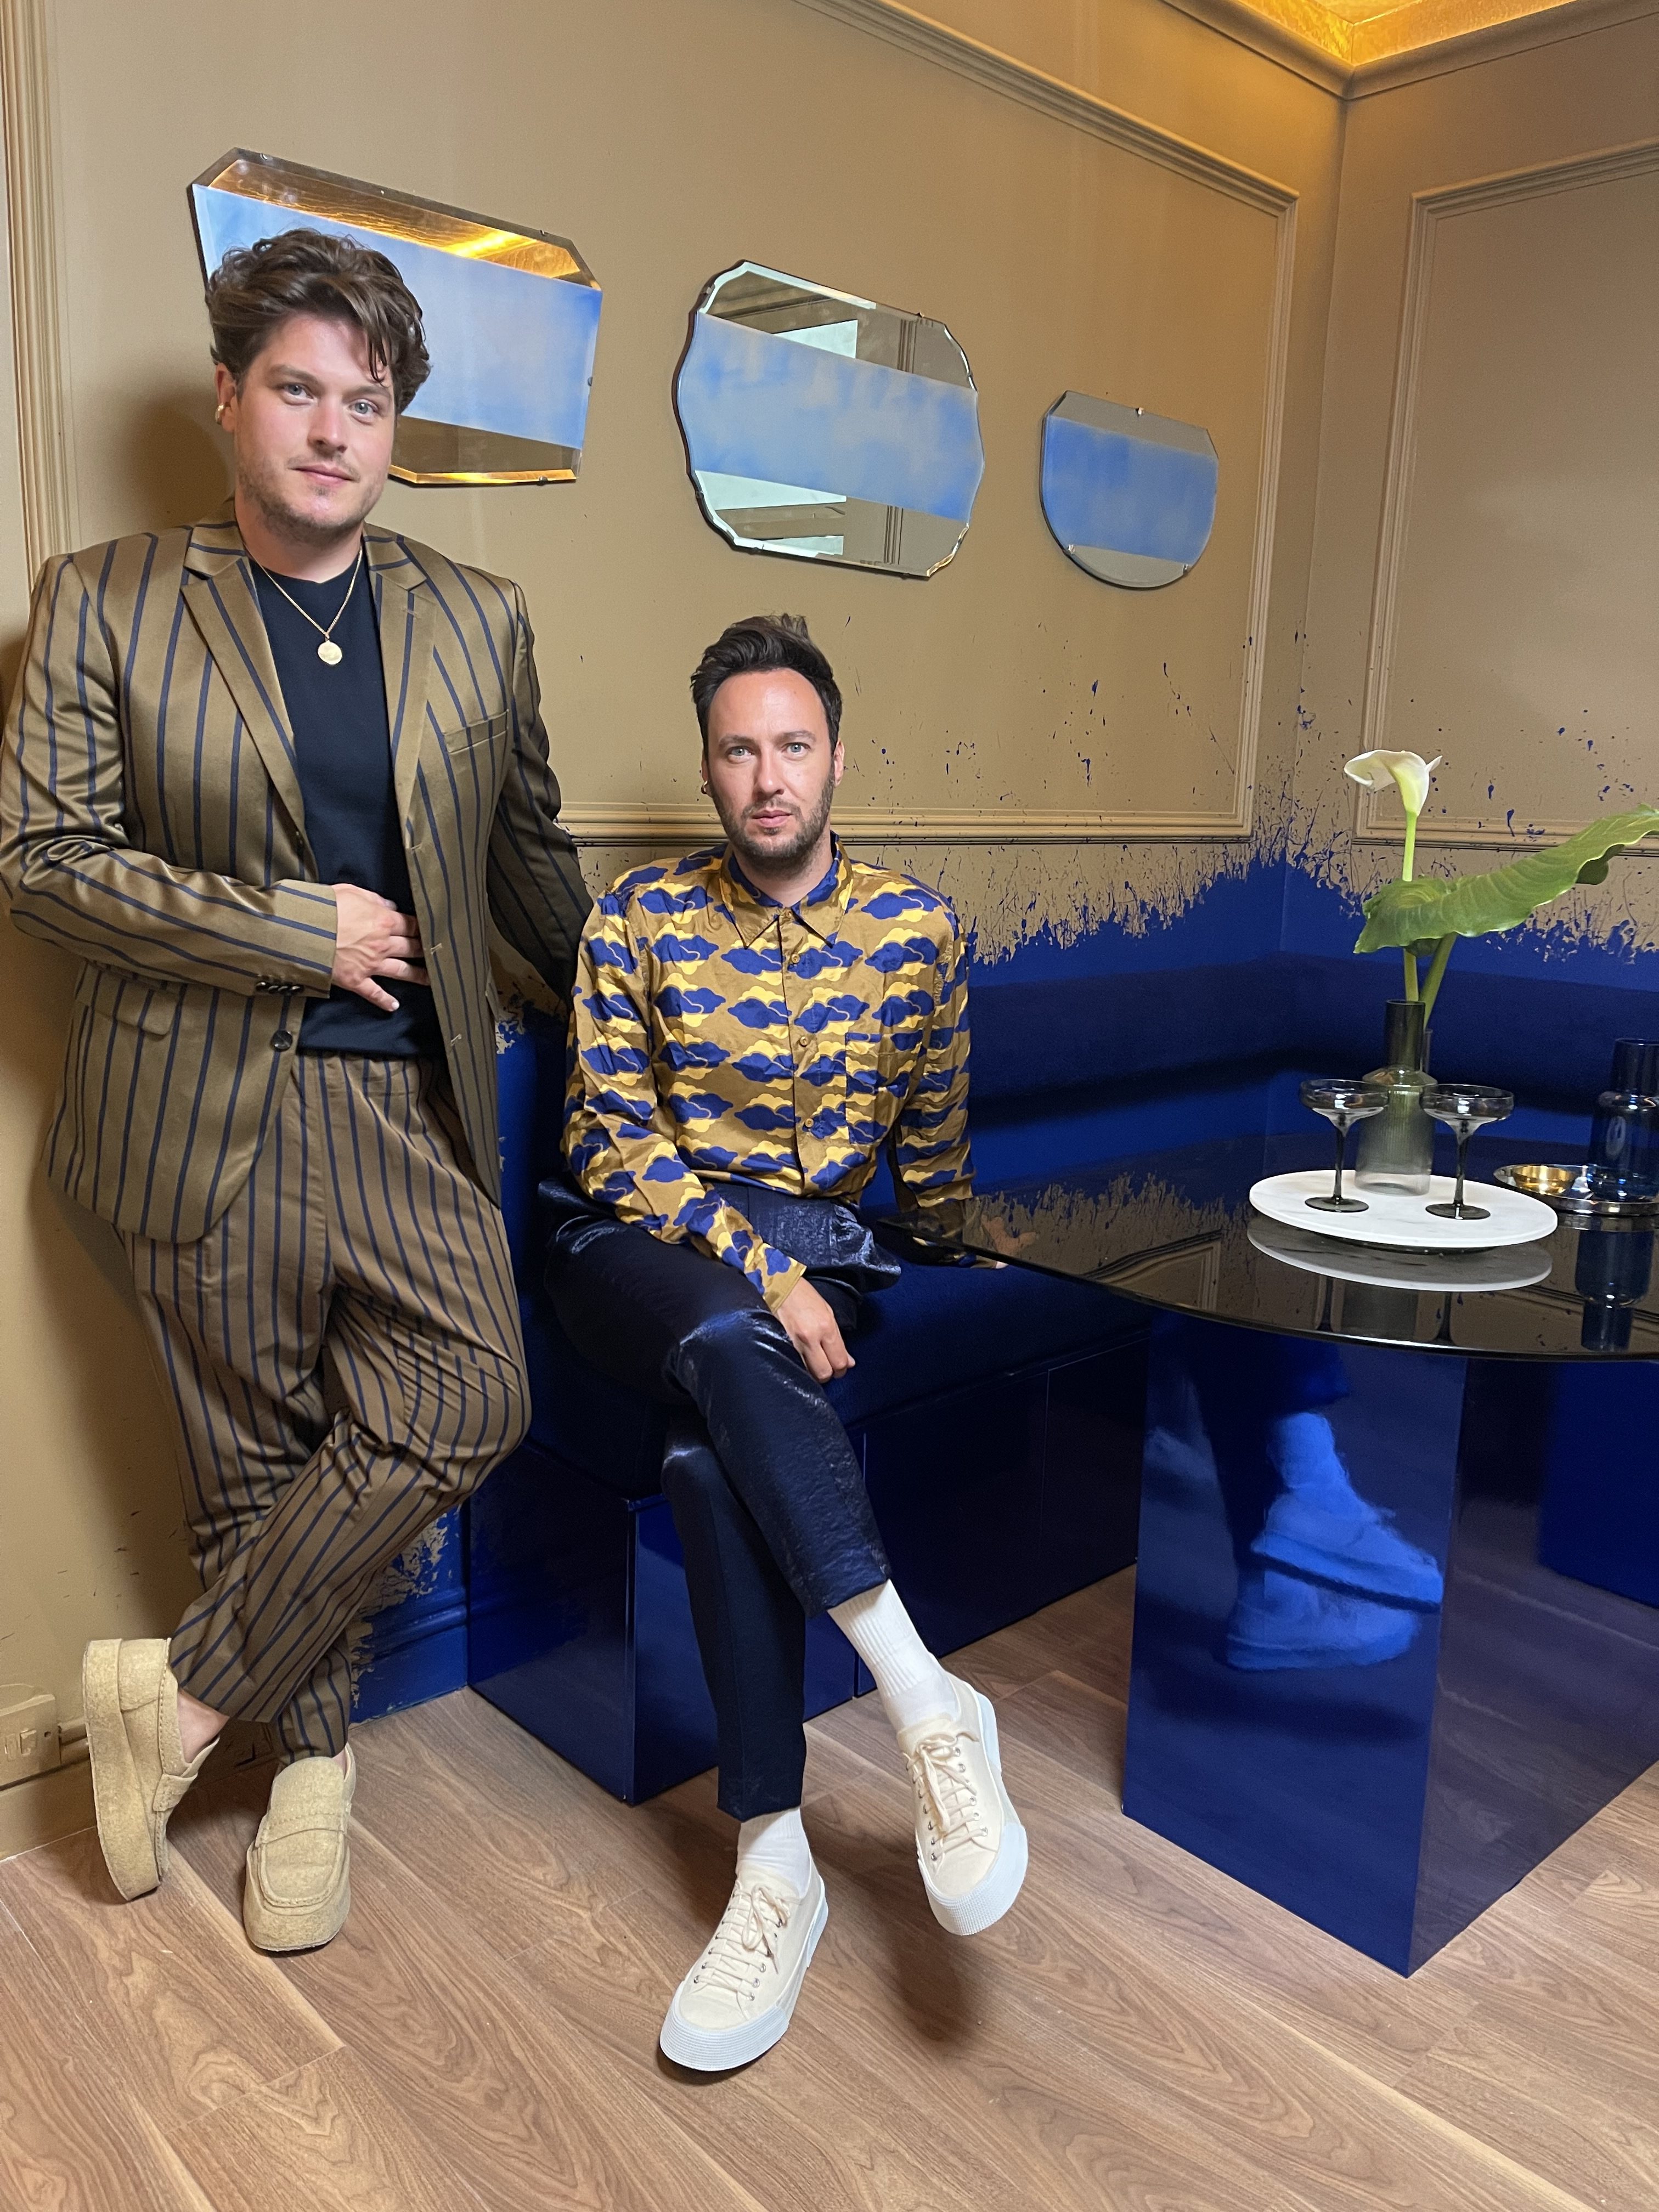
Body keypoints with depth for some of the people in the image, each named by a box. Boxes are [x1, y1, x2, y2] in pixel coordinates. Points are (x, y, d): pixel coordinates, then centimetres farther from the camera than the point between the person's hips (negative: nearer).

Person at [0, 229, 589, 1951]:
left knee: (466, 1405, -10)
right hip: (207, 1114, -2)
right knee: (254, 1462, 6)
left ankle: (185, 1692, 10)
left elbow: (526, 854, 18)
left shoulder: (476, 621, 9)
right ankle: (309, 1762, 28)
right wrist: (297, 930, -12)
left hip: (412, 1101, 3)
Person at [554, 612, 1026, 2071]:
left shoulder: (915, 930, 3)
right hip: (640, 1246, 0)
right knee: (728, 1343, -37)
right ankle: (929, 1702, -33)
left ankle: (776, 1857, -25)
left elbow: (932, 1150, 14)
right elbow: (613, 1138, -5)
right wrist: (759, 1268, -17)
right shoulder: (637, 922, 0)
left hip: (818, 1253, 1)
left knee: (711, 1447, -32)